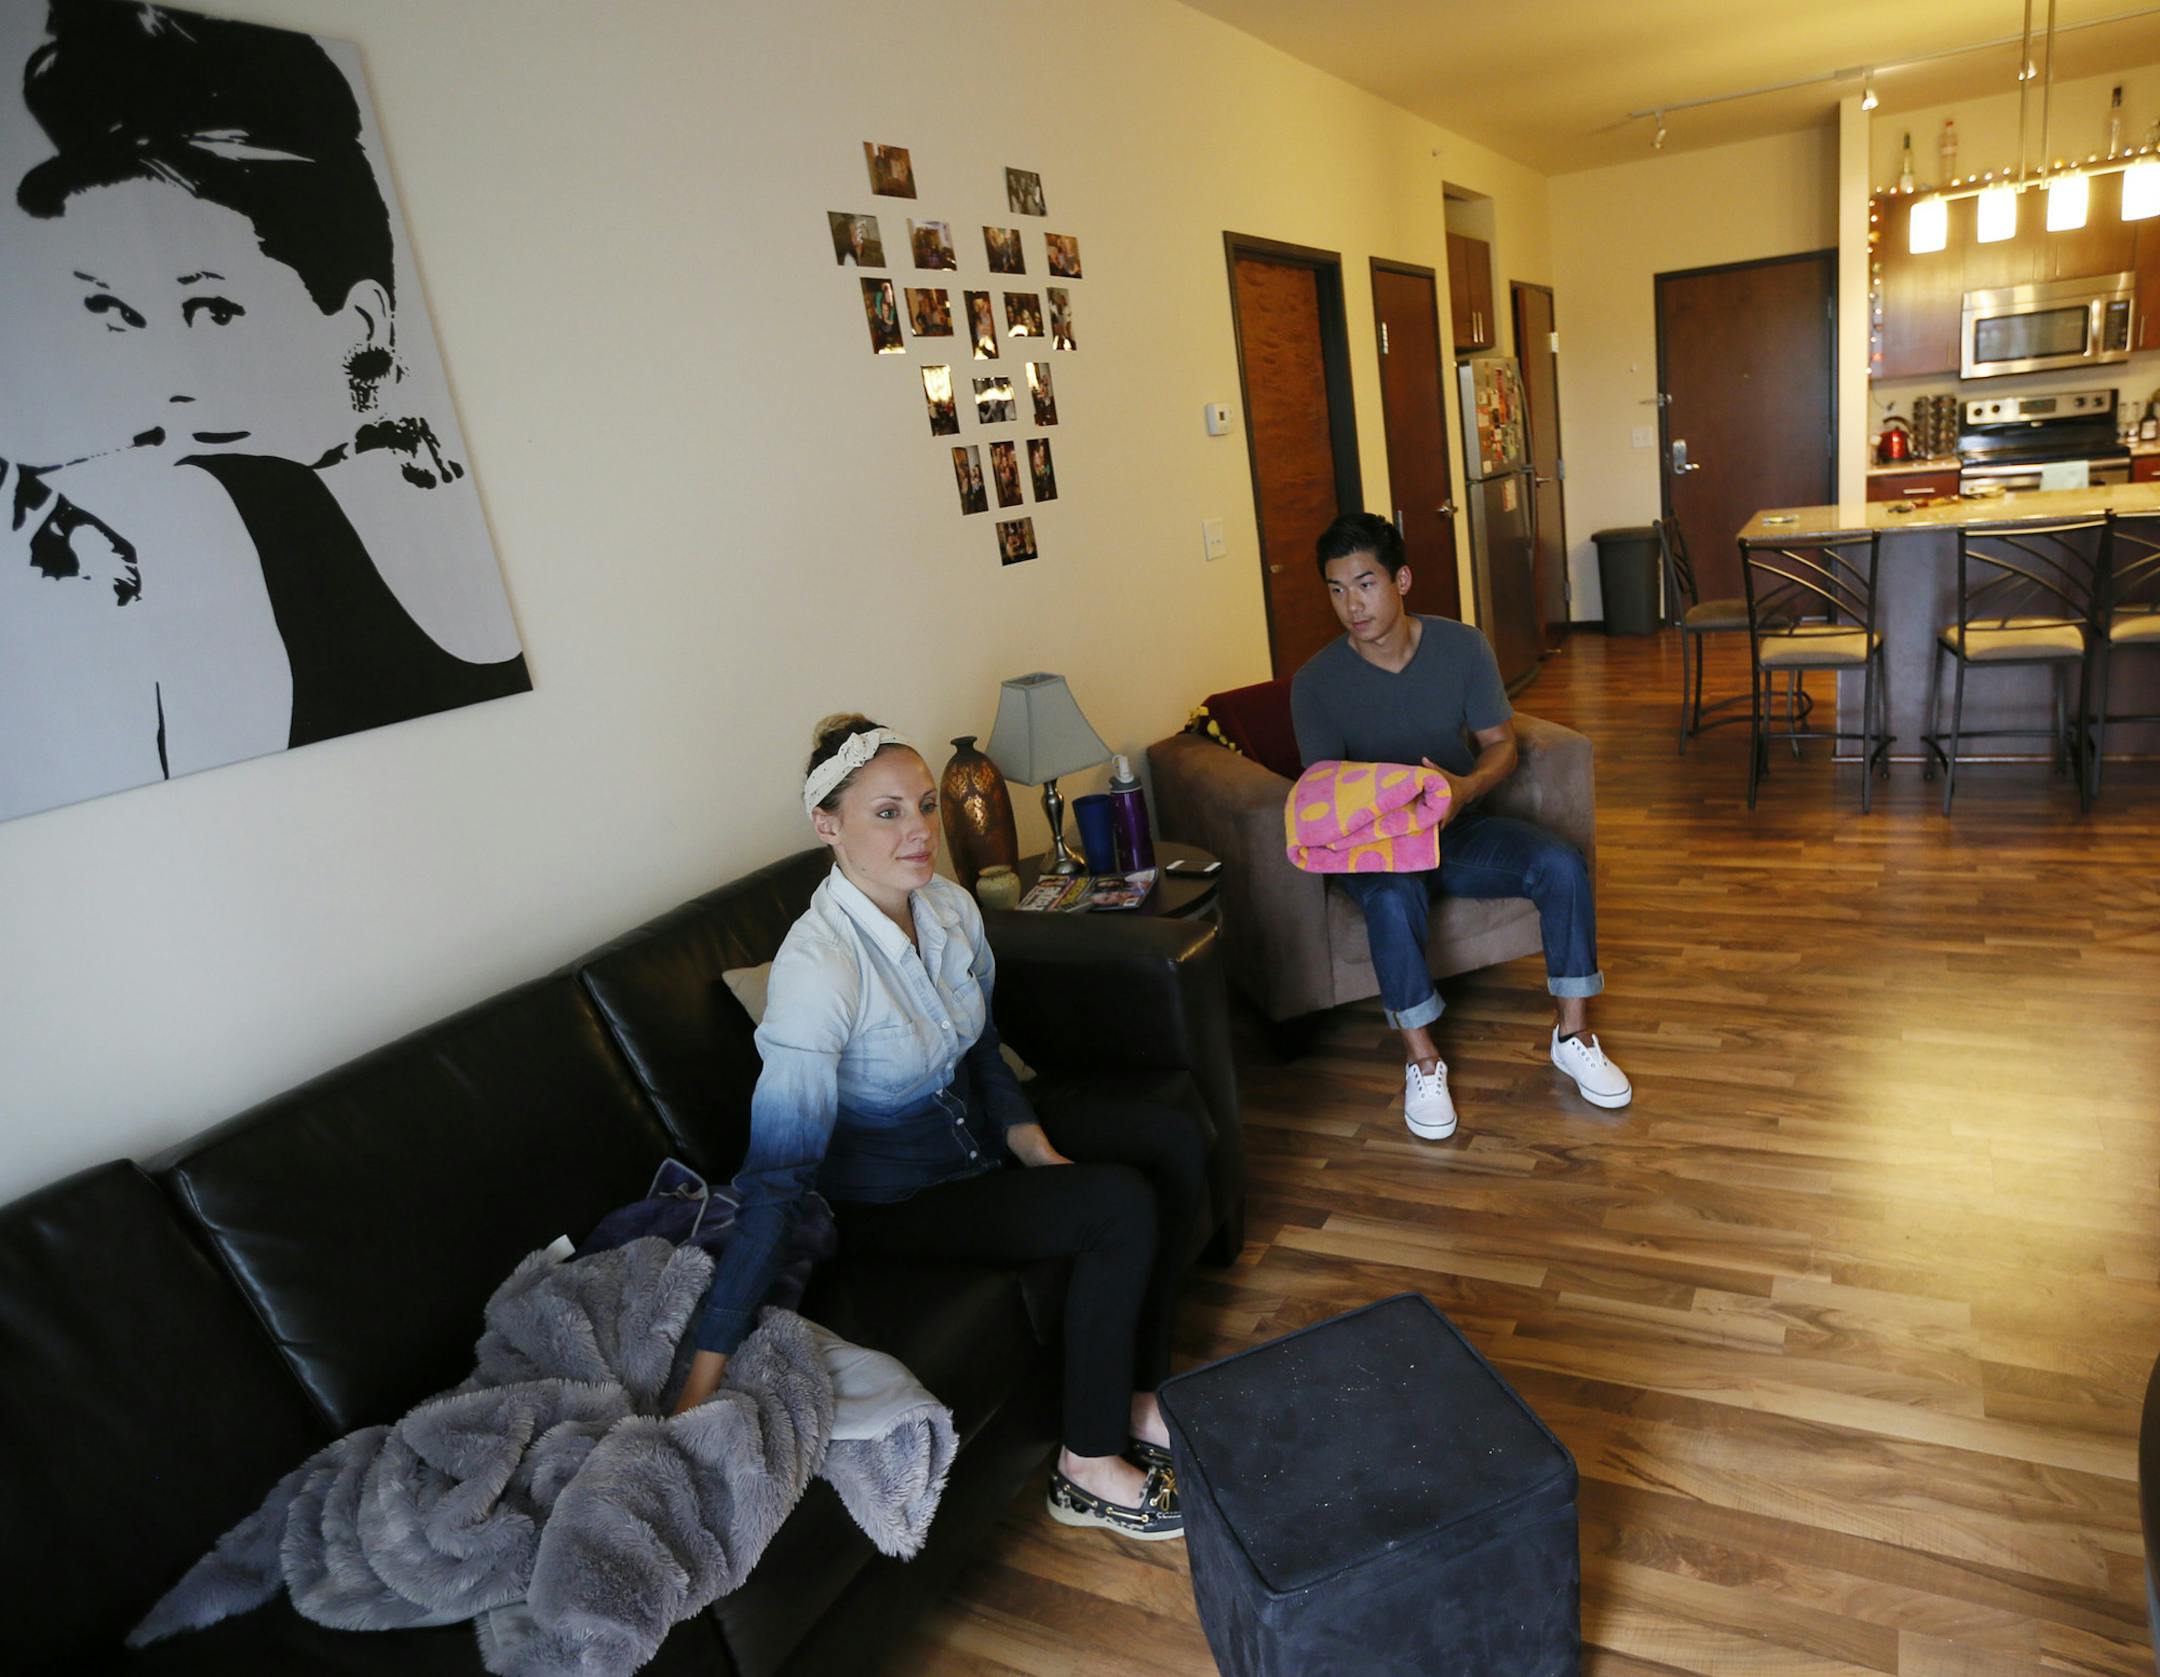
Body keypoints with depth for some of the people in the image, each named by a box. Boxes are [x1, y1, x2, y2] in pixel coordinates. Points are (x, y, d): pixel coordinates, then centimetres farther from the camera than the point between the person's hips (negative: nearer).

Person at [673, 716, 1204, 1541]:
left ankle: (1140, 1398, 11)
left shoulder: (949, 907, -9)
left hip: (975, 1135, 8)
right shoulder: (818, 964, -32)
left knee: (1175, 1144, -2)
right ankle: (1087, 1472, -2)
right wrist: (706, 1368, -34)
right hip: (893, 1200, -8)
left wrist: (1031, 1143, -8)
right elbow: (776, 1174, -33)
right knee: (1123, 1205, -21)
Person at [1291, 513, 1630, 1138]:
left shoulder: (1463, 647, -5)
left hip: (1462, 827, 3)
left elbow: (1501, 743, -1)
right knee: (1393, 898, -36)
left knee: (1563, 864, -23)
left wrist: (1467, 787, -23)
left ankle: (1573, 1034, -6)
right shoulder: (1316, 681, -10)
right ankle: (1421, 1059, -17)